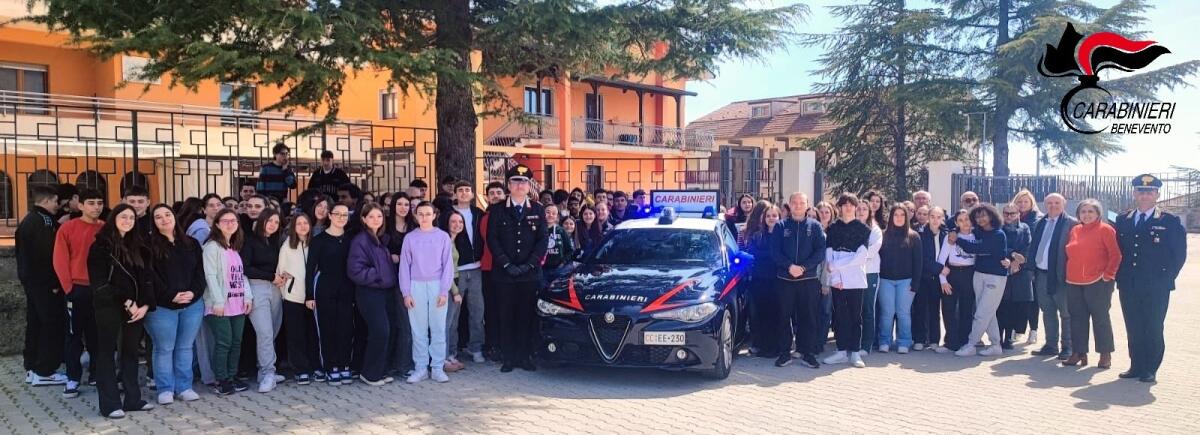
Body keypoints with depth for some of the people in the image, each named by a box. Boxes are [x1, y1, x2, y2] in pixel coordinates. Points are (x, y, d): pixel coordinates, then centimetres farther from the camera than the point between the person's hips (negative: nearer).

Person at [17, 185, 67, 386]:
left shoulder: (27, 220, 15)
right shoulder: (44, 221, -17)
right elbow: (48, 254, -21)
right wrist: (54, 283, -18)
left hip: (31, 280, 10)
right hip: (45, 283, -10)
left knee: (35, 323, 14)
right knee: (53, 325, -5)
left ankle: (32, 368, 20)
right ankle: (45, 371, -2)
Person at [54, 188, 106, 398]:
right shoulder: (68, 228, -3)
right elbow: (60, 261, -5)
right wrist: (69, 287, -9)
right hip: (77, 289, -2)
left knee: (98, 335, 10)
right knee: (74, 335, 3)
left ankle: (97, 374, 21)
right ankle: (73, 379, 8)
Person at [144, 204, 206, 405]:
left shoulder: (191, 243, 12)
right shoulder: (149, 245, -1)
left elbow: (200, 271, 7)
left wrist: (194, 292, -10)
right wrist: (171, 296, -18)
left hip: (192, 304, 3)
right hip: (162, 306, -3)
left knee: (186, 347, 8)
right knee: (164, 348, 2)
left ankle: (184, 387, 16)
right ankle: (165, 389, 12)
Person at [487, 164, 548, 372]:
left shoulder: (537, 210, 8)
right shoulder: (497, 210, 5)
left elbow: (542, 240, 3)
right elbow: (492, 239, -1)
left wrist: (529, 264, -8)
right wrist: (507, 264, -10)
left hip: (531, 273, 1)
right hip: (505, 274, -1)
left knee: (527, 316, 3)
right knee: (507, 316, 2)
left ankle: (525, 356, 11)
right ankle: (509, 357, 8)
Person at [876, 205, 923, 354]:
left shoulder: (913, 237, 4)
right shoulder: (883, 235, 7)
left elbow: (918, 261, 1)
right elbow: (878, 257, 5)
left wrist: (915, 283, -6)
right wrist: (877, 278, -4)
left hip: (905, 280, -1)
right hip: (886, 280, 1)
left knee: (903, 313, 1)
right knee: (887, 312, 1)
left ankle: (904, 343, 8)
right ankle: (884, 342, 8)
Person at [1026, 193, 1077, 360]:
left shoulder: (1072, 224, -6)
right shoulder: (1040, 223, 13)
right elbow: (1033, 246, 16)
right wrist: (1030, 265, 8)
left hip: (1060, 275, -6)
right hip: (1041, 274, 6)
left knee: (1065, 313, 3)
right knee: (1047, 311, 14)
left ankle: (1067, 347, 11)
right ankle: (1051, 345, 23)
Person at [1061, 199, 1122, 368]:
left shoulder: (1105, 230, -5)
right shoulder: (1075, 230, 12)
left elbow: (1115, 255, -8)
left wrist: (1108, 275, -12)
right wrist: (1069, 275, 11)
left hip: (1097, 283, -6)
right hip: (1074, 283, 6)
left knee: (1100, 318, 1)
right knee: (1077, 318, 8)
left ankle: (1105, 354, 11)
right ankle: (1079, 353, 15)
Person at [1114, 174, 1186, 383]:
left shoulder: (1170, 222, -1)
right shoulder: (1122, 220, 10)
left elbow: (1179, 254, 0)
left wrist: (1166, 278, -4)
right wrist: (1120, 276, 7)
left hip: (1156, 288, -3)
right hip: (1128, 286, 4)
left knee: (1153, 329, 0)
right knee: (1133, 329, 8)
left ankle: (1150, 370, 8)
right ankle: (1136, 366, 16)